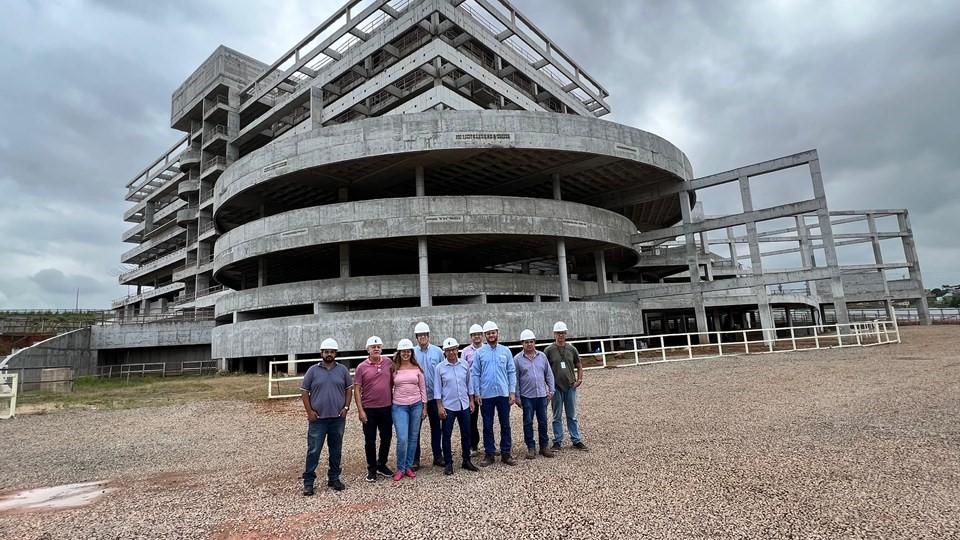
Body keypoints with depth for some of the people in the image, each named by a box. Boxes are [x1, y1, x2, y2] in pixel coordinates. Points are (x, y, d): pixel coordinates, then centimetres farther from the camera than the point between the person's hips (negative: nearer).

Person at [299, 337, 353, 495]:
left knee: (336, 450, 12)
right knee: (313, 450, 1)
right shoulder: (313, 370, -1)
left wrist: (346, 407, -2)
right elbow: (304, 391, 1)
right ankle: (308, 482, 14)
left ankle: (334, 479, 25)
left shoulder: (342, 370, 3)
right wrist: (309, 411, -6)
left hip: (338, 418, 2)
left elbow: (349, 389, 8)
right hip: (318, 418, -2)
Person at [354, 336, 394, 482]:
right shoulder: (361, 367, -6)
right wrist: (360, 410, -10)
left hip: (387, 408, 3)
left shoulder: (389, 363, 1)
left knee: (386, 438, 13)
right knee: (370, 440, 8)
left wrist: (394, 402, 7)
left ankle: (381, 465, 32)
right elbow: (357, 390, -5)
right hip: (369, 409, -2)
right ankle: (371, 469, 24)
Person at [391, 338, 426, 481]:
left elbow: (423, 388, 7)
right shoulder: (394, 369, 1)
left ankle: (409, 466, 24)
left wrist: (424, 406, 6)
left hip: (416, 405, 2)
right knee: (402, 439, -9)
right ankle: (400, 469, 10)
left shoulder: (417, 368, 4)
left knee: (413, 438, 8)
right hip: (399, 406, -2)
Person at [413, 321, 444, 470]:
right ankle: (415, 459, 18)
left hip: (434, 395, 1)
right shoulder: (412, 353, -4)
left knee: (435, 427, 12)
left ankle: (438, 456, 25)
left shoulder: (437, 351, -2)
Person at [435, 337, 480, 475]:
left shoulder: (464, 365, 2)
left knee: (466, 434, 11)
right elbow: (437, 388, -4)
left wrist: (471, 400, 8)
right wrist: (440, 406, -8)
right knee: (446, 435, 4)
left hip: (464, 405, 3)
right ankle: (448, 463, 17)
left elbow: (469, 384, 9)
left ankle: (466, 461, 25)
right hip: (448, 406, -3)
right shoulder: (440, 367, -6)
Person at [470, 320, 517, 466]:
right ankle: (489, 454, 19)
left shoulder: (505, 351, 3)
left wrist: (513, 392, -2)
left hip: (503, 394, 1)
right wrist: (476, 394, -4)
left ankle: (506, 453, 18)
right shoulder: (479, 353, 1)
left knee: (505, 424, 7)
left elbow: (512, 372, 3)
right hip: (486, 395, 0)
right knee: (487, 426, 8)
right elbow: (475, 374, 1)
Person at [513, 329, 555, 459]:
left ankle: (544, 446, 21)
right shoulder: (517, 359, -4)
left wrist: (551, 390, 4)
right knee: (528, 422, 4)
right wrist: (517, 396, -3)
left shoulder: (542, 356, 6)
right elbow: (515, 379, -2)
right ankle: (531, 447, 15)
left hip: (542, 395, 3)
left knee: (543, 422, 9)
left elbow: (549, 374, 10)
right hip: (527, 396, -3)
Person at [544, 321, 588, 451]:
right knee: (557, 417, 8)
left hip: (570, 386, 2)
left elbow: (579, 366, 14)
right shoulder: (549, 350, -4)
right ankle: (557, 441, 17)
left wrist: (579, 379, 0)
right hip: (556, 387, -2)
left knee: (572, 416, 11)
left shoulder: (571, 349, 5)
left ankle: (576, 440, 19)